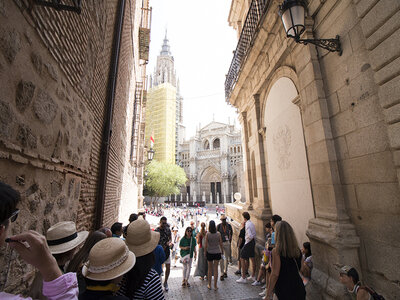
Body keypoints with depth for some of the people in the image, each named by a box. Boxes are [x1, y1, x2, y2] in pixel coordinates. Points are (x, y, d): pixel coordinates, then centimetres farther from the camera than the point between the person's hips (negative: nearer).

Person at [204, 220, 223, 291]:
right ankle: (215, 286, 17)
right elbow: (221, 244, -2)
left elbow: (205, 245, -10)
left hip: (209, 253, -1)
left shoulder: (207, 234, -13)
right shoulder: (218, 234, -9)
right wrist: (222, 251, 12)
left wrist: (205, 252, 4)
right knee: (216, 269, 11)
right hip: (217, 252, 1)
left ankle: (209, 285, 26)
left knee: (210, 269, 15)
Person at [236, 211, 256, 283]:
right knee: (252, 259, 18)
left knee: (243, 259, -1)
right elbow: (254, 235, 15)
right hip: (253, 242, 10)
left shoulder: (247, 225, -20)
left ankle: (243, 278, 5)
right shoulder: (252, 223, 9)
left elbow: (250, 236, -26)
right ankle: (253, 276, 32)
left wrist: (246, 242, -12)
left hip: (248, 243, -9)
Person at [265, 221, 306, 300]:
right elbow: (299, 269, 9)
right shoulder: (297, 250, -1)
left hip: (283, 290, -5)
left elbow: (275, 274, -18)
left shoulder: (276, 251, -18)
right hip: (299, 288, 6)